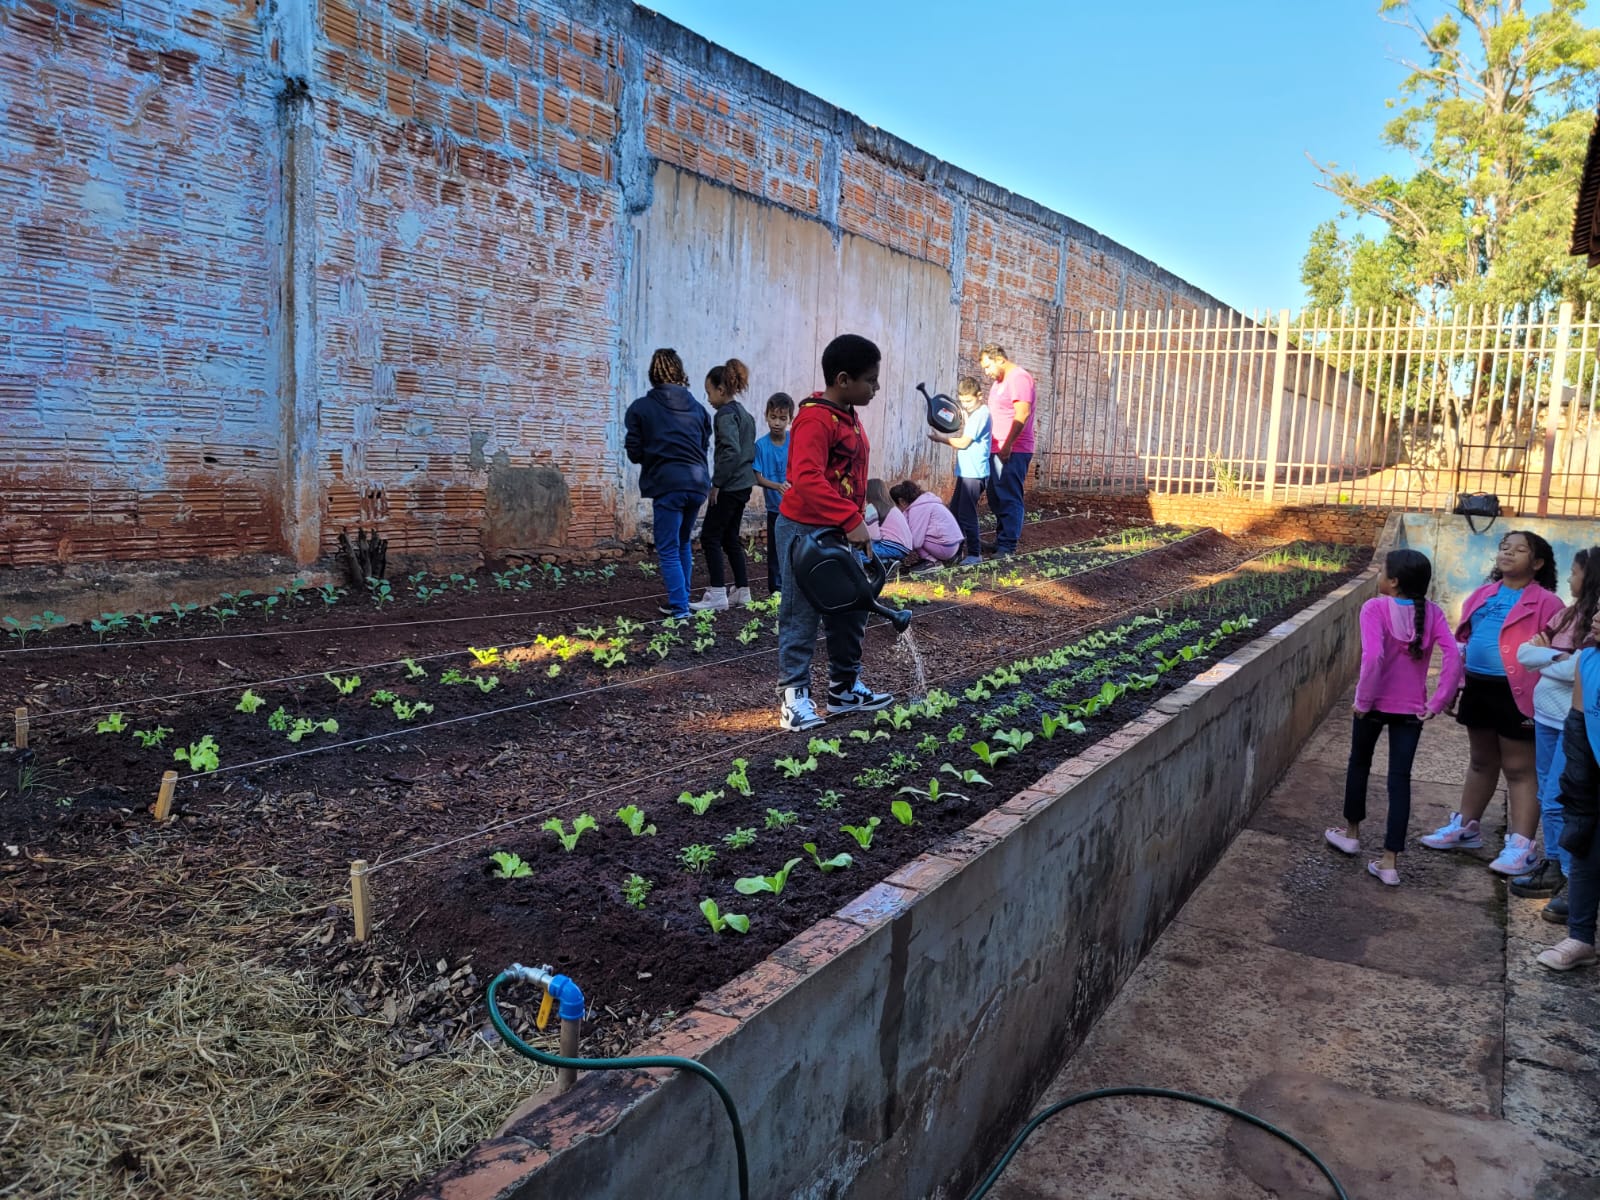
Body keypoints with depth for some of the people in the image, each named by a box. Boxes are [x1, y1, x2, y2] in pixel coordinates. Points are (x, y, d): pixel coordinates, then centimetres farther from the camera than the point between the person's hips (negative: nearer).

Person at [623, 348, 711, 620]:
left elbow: (634, 453, 1)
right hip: (697, 482, 5)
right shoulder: (697, 408, 11)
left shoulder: (641, 408, -1)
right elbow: (705, 446, 13)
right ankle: (682, 599, 26)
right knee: (684, 543, 21)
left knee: (668, 549, 2)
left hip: (667, 485, -5)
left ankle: (679, 607, -1)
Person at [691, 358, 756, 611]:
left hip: (729, 487, -9)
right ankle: (742, 590, 18)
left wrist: (716, 483, -19)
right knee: (730, 538, 15)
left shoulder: (725, 414, -14)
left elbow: (731, 450, -24)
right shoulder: (743, 413, 15)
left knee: (710, 537, -4)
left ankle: (717, 595, -4)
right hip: (743, 484, 9)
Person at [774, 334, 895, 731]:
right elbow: (807, 480, -31)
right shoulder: (815, 419, -19)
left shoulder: (849, 417, 12)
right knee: (801, 616, 1)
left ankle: (845, 689, 28)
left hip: (841, 532, 10)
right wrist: (852, 520, -32)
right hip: (806, 532, -10)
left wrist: (858, 522, 12)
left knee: (850, 612, 16)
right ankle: (795, 696, 11)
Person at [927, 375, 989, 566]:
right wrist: (942, 436, 1)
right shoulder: (973, 413, 16)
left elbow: (963, 442, -16)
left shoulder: (981, 414, -14)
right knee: (955, 512, 15)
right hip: (965, 471, 10)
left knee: (966, 514, -9)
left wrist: (940, 438, -5)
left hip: (974, 473, -10)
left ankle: (975, 553, -2)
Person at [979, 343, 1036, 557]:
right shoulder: (1000, 381, 21)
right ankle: (1000, 541, 20)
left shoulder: (1019, 378, -10)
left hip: (1013, 452, -10)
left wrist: (1008, 445, -25)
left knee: (1009, 499, -10)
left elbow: (1022, 414, -22)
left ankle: (1007, 546, -10)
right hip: (998, 451, 10)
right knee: (996, 499, 12)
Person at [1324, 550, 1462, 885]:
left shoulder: (1375, 608, -15)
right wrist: (1436, 703, -8)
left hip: (1375, 704, -3)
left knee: (1359, 763, 20)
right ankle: (1390, 861, 5)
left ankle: (1352, 832, 36)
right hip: (1411, 709, 3)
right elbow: (1453, 656, -12)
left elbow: (1373, 656, -27)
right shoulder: (1431, 612, -3)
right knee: (1400, 778, 5)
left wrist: (1363, 698, -17)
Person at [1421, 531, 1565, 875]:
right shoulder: (1483, 595, 11)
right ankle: (1465, 827, 31)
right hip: (1478, 687, 7)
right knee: (1480, 761, 20)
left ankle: (1521, 846, 6)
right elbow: (1464, 640, 16)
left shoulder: (1546, 603, -9)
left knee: (1519, 769, 0)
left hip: (1516, 694, -7)